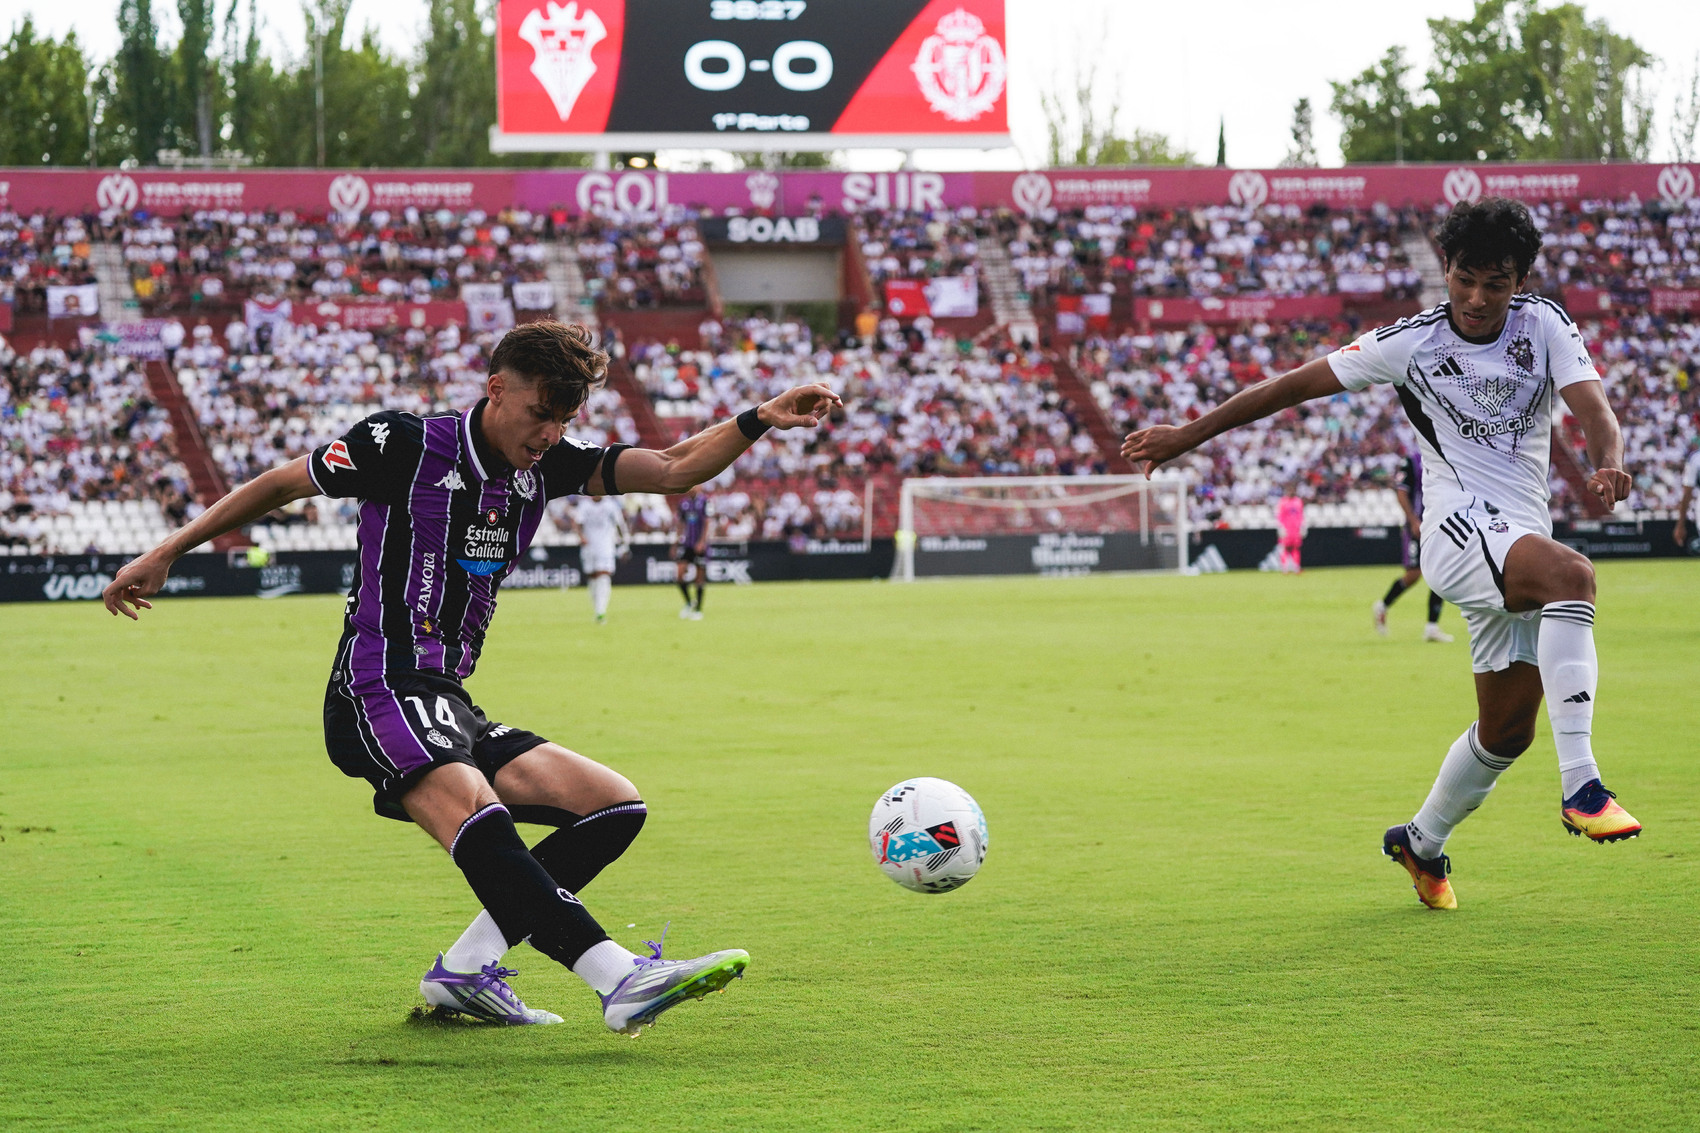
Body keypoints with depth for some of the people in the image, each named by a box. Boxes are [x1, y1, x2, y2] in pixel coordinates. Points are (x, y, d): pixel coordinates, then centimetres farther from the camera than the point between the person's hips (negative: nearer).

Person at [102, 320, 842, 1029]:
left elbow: (674, 469, 5)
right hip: (379, 695, -8)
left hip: (449, 706, 8)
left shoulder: (544, 467, 11)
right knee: (472, 809, -34)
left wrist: (759, 421, -11)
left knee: (616, 806, 1)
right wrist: (166, 553, 10)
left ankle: (466, 969, -7)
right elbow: (280, 484, 6)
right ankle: (621, 978, -49)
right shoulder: (407, 445, -5)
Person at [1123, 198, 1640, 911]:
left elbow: (1594, 410, -10)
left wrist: (1608, 463, -34)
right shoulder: (1411, 342, -2)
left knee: (1508, 731, 9)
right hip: (1458, 524, -5)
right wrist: (1187, 435, 5)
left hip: (1524, 541, 5)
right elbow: (1297, 385, 4)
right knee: (1572, 575, -35)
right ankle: (1581, 789, -44)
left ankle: (1421, 843, 36)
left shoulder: (1545, 326, 3)